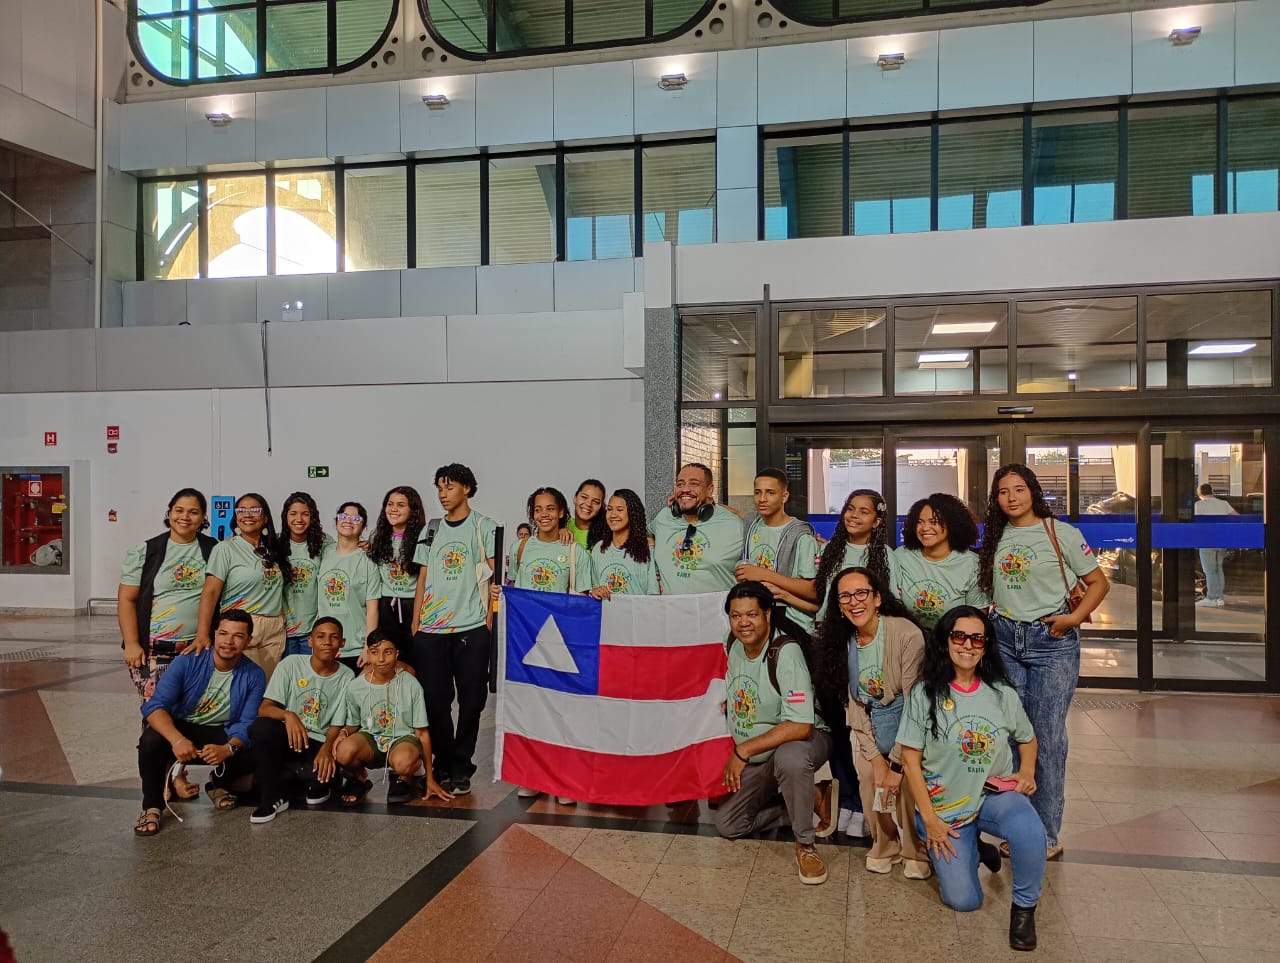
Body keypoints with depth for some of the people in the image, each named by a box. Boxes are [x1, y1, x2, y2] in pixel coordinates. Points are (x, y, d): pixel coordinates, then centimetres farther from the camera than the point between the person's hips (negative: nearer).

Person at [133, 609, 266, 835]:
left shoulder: (254, 676, -10)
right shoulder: (188, 662, -15)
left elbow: (247, 723, -14)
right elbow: (154, 705, -23)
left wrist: (228, 749, -38)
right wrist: (177, 739, -41)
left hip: (222, 734, 1)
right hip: (180, 727, -1)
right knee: (151, 739, -34)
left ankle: (219, 783, 9)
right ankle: (152, 806, -9)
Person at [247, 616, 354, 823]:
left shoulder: (346, 677, -2)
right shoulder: (291, 664, -4)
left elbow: (337, 725, -3)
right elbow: (263, 709, -10)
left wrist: (327, 747, -25)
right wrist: (287, 715, -32)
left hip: (320, 744, 0)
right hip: (287, 737, 1)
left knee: (322, 773, -33)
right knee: (260, 727, -32)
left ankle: (317, 785, 9)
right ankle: (273, 797, -14)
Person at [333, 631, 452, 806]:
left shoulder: (411, 685, -10)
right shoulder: (355, 687, -4)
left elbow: (422, 733, -5)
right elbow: (352, 725, 13)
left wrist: (430, 779, -3)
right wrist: (344, 733, -15)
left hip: (403, 739, -2)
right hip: (370, 740, 2)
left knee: (403, 761, -40)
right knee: (344, 751, -34)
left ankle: (405, 780, 2)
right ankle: (360, 779, 4)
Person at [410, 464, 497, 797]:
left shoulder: (484, 527, 2)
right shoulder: (432, 530, 14)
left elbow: (495, 577, -1)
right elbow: (423, 579, 14)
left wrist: (489, 621, -8)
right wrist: (416, 623, 7)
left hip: (471, 628, -3)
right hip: (430, 630, 3)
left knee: (471, 701, 2)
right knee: (434, 700, 4)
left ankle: (460, 768, 14)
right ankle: (443, 765, 19)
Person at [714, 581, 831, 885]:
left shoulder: (786, 652, -24)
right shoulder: (733, 647, -3)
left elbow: (800, 726, -31)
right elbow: (730, 708, 13)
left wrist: (743, 751, -25)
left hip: (804, 741, -7)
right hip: (755, 759, 7)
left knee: (789, 758, -40)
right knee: (727, 825, -2)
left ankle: (805, 845, -18)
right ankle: (801, 807, 15)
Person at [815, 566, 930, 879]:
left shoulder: (906, 634, -23)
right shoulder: (841, 641, -6)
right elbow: (852, 703, -2)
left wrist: (896, 764, -18)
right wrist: (875, 759, -11)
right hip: (868, 732, 4)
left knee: (907, 785, -21)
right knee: (872, 788, -13)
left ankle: (916, 853, 5)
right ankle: (884, 848, 16)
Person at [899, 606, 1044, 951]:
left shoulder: (1002, 694, 1)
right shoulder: (925, 694, -8)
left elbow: (1027, 739, 18)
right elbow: (910, 758, -6)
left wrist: (1027, 772, -2)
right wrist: (929, 818, -10)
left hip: (996, 794, 1)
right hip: (945, 806, -1)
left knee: (1029, 829, -34)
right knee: (963, 901, -12)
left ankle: (1024, 906, -6)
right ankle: (973, 850, 23)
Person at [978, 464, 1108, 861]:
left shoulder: (1060, 532, -3)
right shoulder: (994, 538, 10)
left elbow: (1098, 582, 0)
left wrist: (1074, 617, -13)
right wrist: (989, 619, 4)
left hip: (1051, 641, -4)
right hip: (1004, 640, 4)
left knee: (1047, 738, -2)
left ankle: (1047, 835, 9)